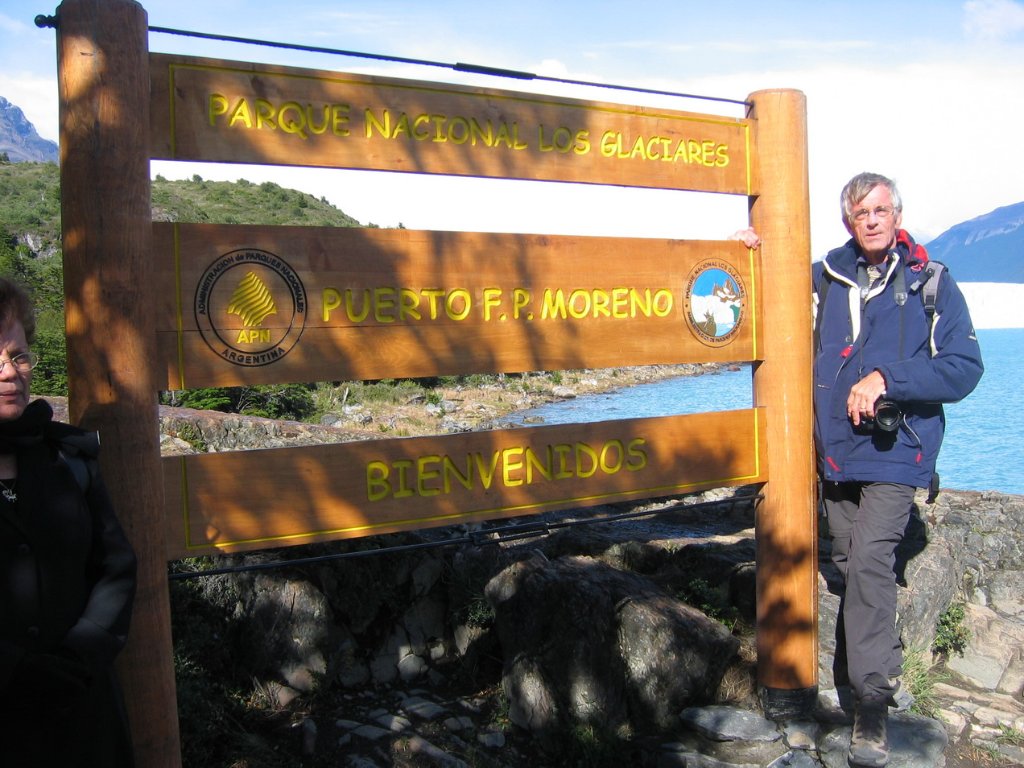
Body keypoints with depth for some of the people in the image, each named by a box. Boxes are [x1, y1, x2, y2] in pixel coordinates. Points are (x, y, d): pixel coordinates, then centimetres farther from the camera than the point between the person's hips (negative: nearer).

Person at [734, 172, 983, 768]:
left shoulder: (932, 284, -1)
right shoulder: (824, 277, 8)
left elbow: (965, 367, -7)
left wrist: (887, 378, -18)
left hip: (896, 449, -4)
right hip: (835, 449, 5)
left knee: (869, 559, -16)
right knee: (850, 564, 13)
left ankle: (873, 703, -8)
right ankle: (882, 668, 33)